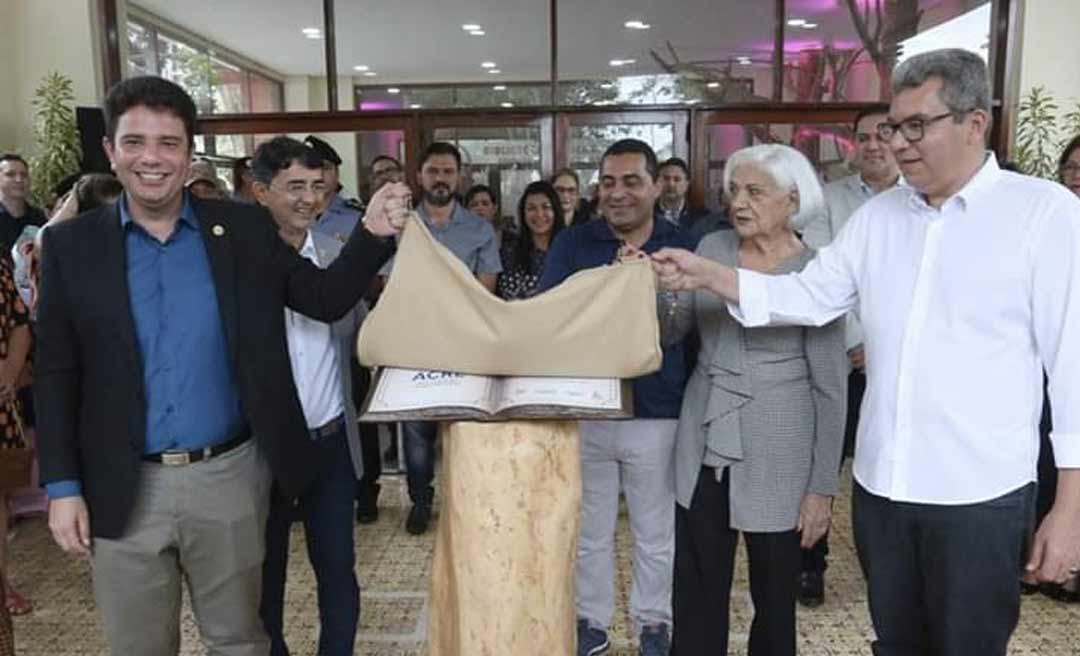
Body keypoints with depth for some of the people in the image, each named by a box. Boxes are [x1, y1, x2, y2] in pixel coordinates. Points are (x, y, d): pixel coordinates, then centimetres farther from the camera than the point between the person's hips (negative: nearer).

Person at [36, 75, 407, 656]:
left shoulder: (245, 229, -1)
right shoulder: (71, 244, -1)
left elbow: (326, 299, -1)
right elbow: (55, 376, 0)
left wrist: (373, 234, -16)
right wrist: (62, 487, -3)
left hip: (230, 476, 0)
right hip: (124, 489, 1)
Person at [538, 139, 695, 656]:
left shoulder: (682, 246, -2)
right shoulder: (572, 243, -1)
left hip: (657, 414, 0)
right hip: (583, 411, 1)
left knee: (656, 534, 16)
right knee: (589, 531, 16)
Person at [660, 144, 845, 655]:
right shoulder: (711, 248, 3)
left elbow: (831, 390, -7)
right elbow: (670, 330, 4)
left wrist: (823, 486, -8)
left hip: (775, 461, -3)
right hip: (703, 450, 4)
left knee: (774, 598, 14)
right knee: (695, 595, 11)